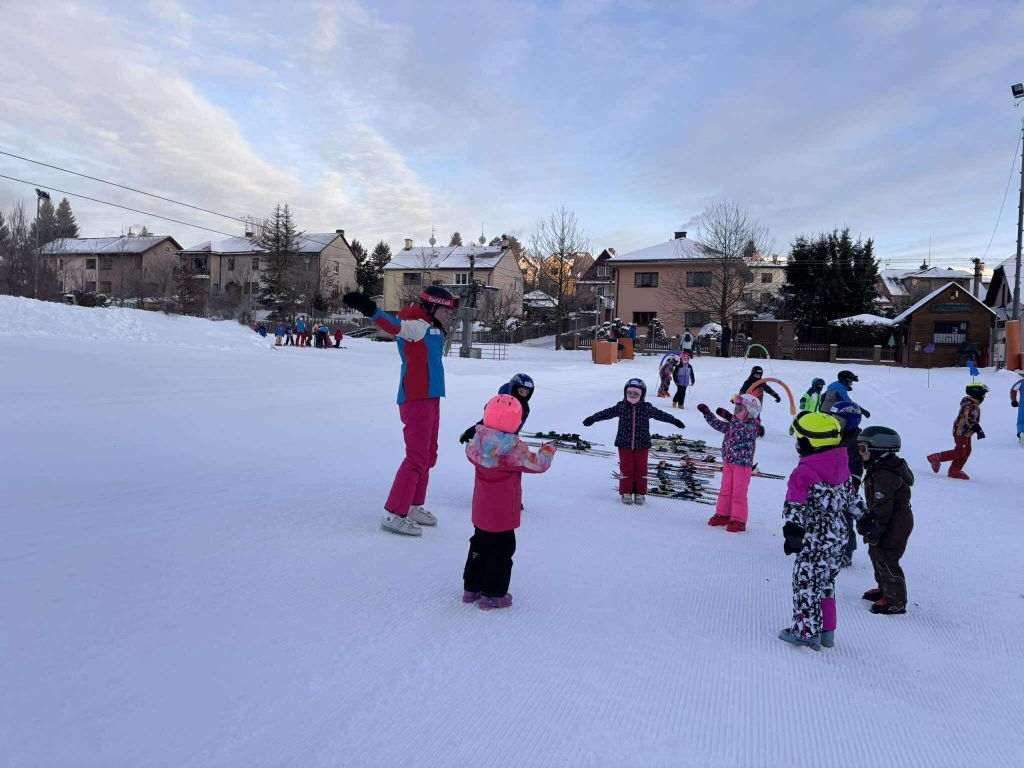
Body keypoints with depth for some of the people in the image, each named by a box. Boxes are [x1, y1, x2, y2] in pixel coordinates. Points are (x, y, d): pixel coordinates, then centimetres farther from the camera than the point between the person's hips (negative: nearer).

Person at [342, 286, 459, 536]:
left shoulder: (431, 328, 15)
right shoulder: (418, 325, -11)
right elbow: (395, 325, -30)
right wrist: (372, 311, -47)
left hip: (429, 398, 10)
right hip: (416, 400, -10)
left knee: (428, 455, 17)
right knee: (417, 457, -10)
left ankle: (413, 506, 28)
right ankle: (393, 514, -5)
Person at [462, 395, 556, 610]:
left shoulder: (477, 441, -8)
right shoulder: (514, 449, -24)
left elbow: (470, 453, 15)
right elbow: (538, 464, -14)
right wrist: (548, 450, 5)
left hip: (481, 511, 6)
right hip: (503, 514, -6)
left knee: (480, 545, 21)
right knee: (502, 550, 8)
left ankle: (471, 587, 31)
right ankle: (493, 594, 15)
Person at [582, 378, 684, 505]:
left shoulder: (647, 408, -1)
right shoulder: (621, 406, -3)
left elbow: (660, 414, 8)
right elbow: (607, 413, -2)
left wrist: (674, 421, 14)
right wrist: (593, 418, -8)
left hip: (642, 444, 1)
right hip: (624, 444, -1)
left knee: (641, 468, 6)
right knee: (626, 468, 3)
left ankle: (640, 493, 19)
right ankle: (626, 492, 15)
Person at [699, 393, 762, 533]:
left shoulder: (752, 426, -15)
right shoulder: (733, 423, 7)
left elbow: (742, 431, -33)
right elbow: (719, 425, 15)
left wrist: (730, 417, -40)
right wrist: (707, 413, 9)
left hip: (743, 465, -7)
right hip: (728, 463, 7)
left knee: (738, 493, -1)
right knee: (725, 490, 15)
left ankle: (738, 520, 7)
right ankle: (723, 514, 27)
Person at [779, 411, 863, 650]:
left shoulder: (804, 473, -19)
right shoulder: (841, 466, 5)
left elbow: (796, 507, -22)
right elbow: (851, 497, 16)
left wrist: (792, 532, -23)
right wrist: (863, 517, 29)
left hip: (814, 538, -8)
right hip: (838, 535, 8)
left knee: (806, 583, 4)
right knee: (827, 582, 18)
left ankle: (806, 631, 11)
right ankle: (827, 630, 27)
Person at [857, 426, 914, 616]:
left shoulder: (884, 475, -27)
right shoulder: (886, 467, 8)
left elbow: (882, 508, -26)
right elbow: (876, 502, 18)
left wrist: (874, 531, -21)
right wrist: (867, 519, 21)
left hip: (894, 526, -11)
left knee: (886, 560, -3)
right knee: (876, 554, 21)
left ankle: (896, 601, 7)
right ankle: (884, 589, 36)